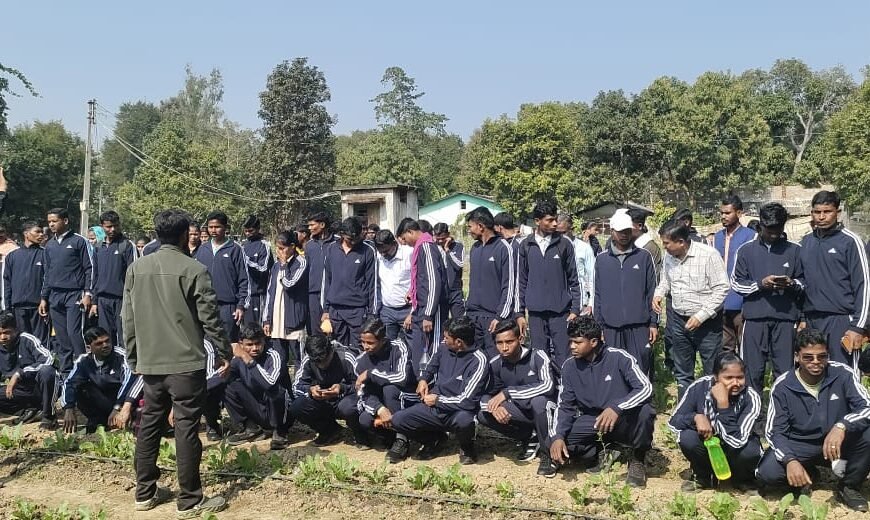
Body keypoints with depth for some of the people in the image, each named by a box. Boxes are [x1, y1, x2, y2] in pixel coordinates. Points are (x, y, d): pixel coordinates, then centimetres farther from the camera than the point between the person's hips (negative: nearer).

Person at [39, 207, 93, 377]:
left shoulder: (79, 241, -2)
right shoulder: (50, 245, 16)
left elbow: (89, 268, -4)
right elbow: (47, 273, 20)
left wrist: (88, 293, -11)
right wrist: (44, 298, 15)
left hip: (74, 294, -6)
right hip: (54, 297, 6)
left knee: (74, 333, -14)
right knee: (61, 337, 7)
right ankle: (65, 371, 12)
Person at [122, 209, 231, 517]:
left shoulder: (136, 269, 6)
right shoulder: (194, 270, -10)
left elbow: (128, 319, 9)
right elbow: (210, 318, -9)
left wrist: (134, 358, 18)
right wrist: (225, 351, 3)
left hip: (150, 363, 6)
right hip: (186, 363, -6)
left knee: (149, 424, 14)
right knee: (186, 428, -1)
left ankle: (145, 493, 23)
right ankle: (190, 501, 5)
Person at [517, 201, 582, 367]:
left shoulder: (564, 244, 1)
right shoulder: (526, 246, 5)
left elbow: (573, 280, 4)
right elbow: (522, 282, 9)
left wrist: (575, 309, -3)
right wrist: (520, 312, 6)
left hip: (561, 311, -1)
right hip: (535, 312, 1)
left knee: (563, 356, -1)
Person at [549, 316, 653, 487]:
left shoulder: (619, 357, -17)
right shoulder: (569, 366, -5)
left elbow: (646, 388, -25)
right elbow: (565, 406, -3)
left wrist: (616, 408, -41)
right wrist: (557, 436, -21)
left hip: (624, 420, -3)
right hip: (591, 421, 3)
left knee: (644, 411, -35)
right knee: (557, 442, -21)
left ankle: (636, 460, -7)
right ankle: (600, 453, 6)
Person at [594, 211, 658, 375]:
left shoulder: (644, 257, 3)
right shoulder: (601, 260, 7)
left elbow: (652, 292, 5)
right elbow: (598, 295, 9)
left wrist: (654, 323, 0)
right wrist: (599, 326, 7)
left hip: (639, 326, -1)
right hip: (611, 328, 1)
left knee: (641, 370, -1)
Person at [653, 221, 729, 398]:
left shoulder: (708, 255, -18)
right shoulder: (669, 256, 1)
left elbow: (721, 289, -17)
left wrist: (701, 316, -21)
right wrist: (659, 294, -4)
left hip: (707, 322, -6)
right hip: (678, 320, 6)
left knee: (713, 372, 1)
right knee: (682, 373, 17)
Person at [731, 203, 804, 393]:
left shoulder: (794, 250, 8)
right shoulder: (746, 250, 7)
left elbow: (804, 282, 12)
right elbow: (736, 283, 5)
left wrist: (792, 284, -10)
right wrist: (761, 284, -10)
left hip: (785, 319, 0)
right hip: (754, 318, 0)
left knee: (785, 371, 3)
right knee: (753, 371, 5)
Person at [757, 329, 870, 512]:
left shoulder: (843, 374, -14)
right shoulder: (782, 386, -14)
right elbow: (775, 431, -12)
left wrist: (842, 426, -43)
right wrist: (790, 460, -31)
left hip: (840, 442, 0)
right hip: (799, 445, 0)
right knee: (767, 473, -26)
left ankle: (849, 486, -2)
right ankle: (808, 475, 11)